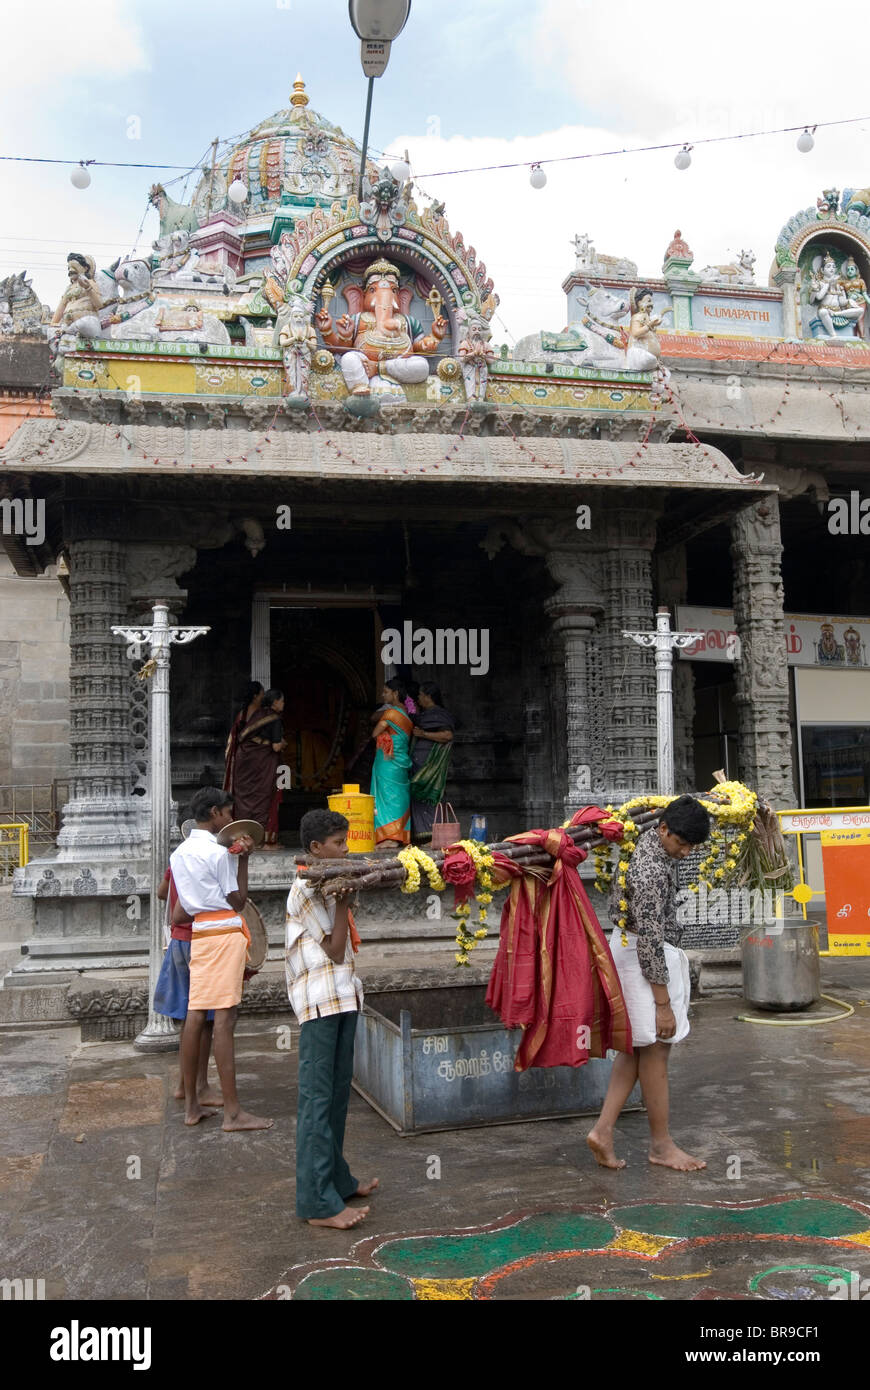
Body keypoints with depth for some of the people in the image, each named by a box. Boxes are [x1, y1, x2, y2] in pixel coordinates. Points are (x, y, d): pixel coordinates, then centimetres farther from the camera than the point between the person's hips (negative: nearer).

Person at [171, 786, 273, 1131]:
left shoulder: (179, 853, 14)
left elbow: (178, 913, 15)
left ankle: (191, 1106, 15)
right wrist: (243, 860, -3)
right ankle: (233, 1112, -7)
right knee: (224, 1019, -9)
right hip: (225, 933, -8)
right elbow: (238, 901, -5)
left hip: (198, 935, 8)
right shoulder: (219, 853, -11)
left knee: (195, 1015, 9)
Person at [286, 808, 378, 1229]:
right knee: (317, 1097, -7)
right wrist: (343, 900, -11)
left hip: (342, 996, 10)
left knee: (336, 1094, 15)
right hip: (319, 1001, -10)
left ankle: (336, 1179, 26)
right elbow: (335, 950, -13)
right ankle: (318, 1203, -4)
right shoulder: (307, 889, -11)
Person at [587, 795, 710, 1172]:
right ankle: (660, 1144, 16)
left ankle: (603, 1129, 14)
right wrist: (664, 1003, -22)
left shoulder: (648, 842, 1)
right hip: (647, 959, -10)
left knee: (638, 1048, 14)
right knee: (655, 1050, 2)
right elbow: (650, 941, -26)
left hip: (630, 949, 10)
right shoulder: (651, 872, -27)